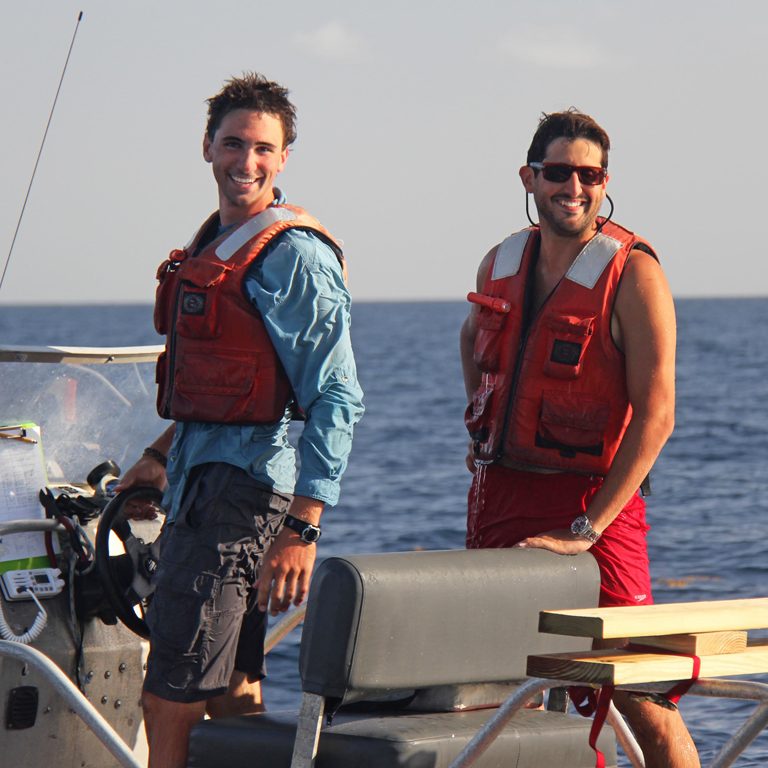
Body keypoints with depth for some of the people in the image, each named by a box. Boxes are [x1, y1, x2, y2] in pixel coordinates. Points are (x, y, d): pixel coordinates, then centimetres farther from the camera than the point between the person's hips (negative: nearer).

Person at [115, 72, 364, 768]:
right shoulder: (212, 244, 16)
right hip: (199, 482, 9)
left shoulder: (295, 256, -12)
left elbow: (337, 399, -17)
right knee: (231, 696, 12)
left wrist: (303, 528, -22)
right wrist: (162, 456, 31)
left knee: (172, 703, -10)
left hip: (241, 490, -9)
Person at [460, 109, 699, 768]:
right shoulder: (501, 264, 8)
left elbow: (656, 414, -17)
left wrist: (586, 529, -21)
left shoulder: (633, 274, -10)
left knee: (641, 699, -10)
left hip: (592, 502, -6)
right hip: (497, 493, 6)